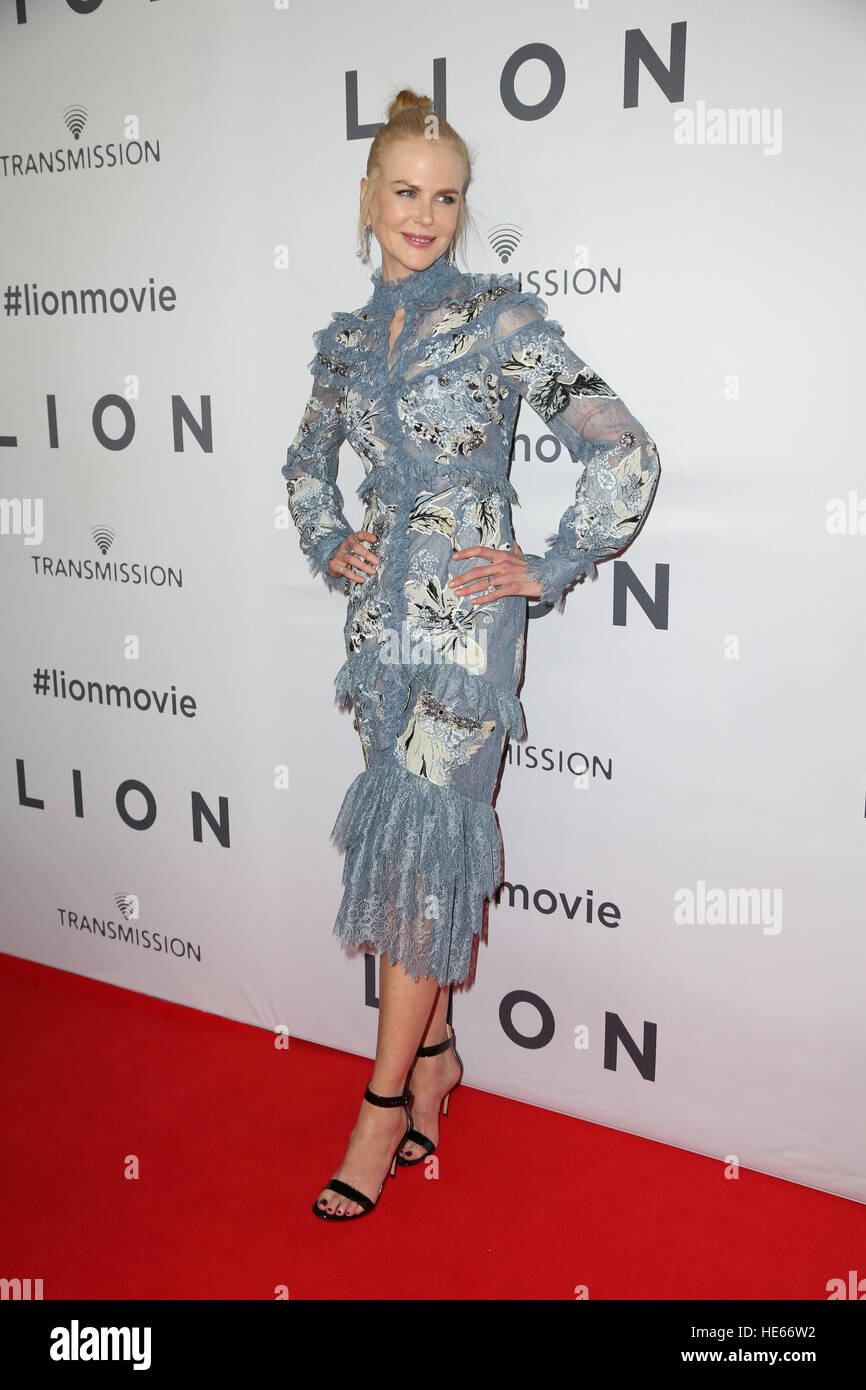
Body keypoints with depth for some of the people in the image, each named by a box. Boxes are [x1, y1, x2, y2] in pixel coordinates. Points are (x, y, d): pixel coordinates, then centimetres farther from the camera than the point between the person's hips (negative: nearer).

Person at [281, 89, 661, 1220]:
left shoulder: (507, 320, -5)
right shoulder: (345, 341, 11)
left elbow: (625, 456, -10)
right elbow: (307, 463, 27)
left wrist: (551, 571, -9)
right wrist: (328, 547, 11)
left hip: (467, 620, -5)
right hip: (382, 615, 6)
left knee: (423, 846, -5)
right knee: (403, 840, 11)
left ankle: (387, 1098, 10)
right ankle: (436, 1054, 28)